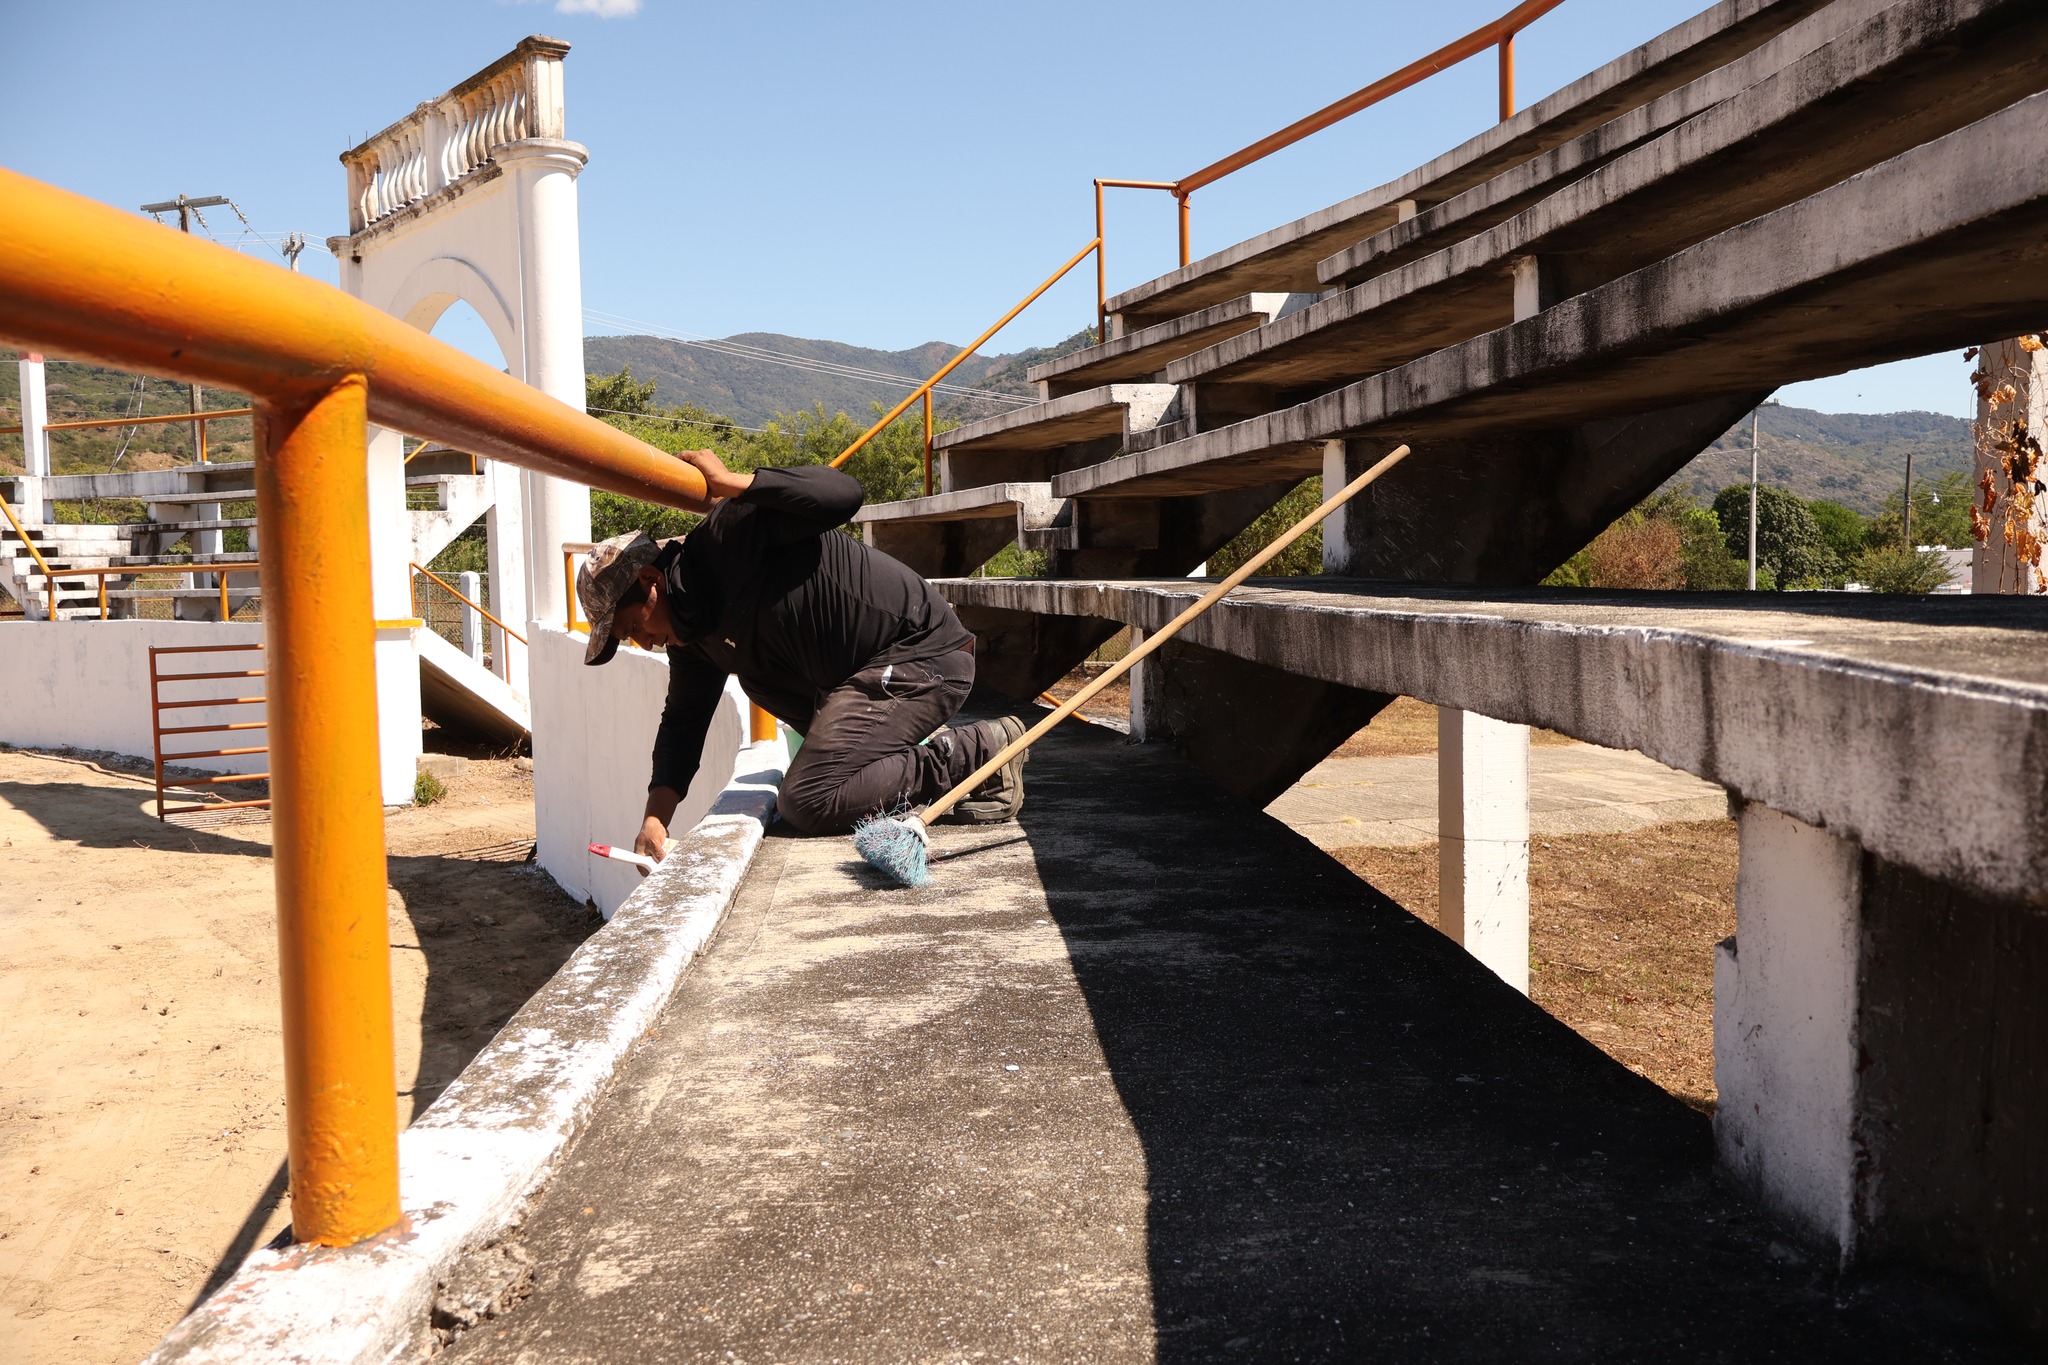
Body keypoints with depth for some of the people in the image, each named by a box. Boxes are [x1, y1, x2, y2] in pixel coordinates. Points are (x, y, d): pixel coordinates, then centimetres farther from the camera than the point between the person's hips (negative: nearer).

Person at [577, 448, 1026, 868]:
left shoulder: (731, 533, -17)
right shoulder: (690, 634, 12)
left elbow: (841, 493, -29)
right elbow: (683, 722, 17)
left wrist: (728, 483, -25)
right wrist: (655, 818, 5)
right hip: (869, 672, 10)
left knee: (807, 804, -15)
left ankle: (978, 752, -7)